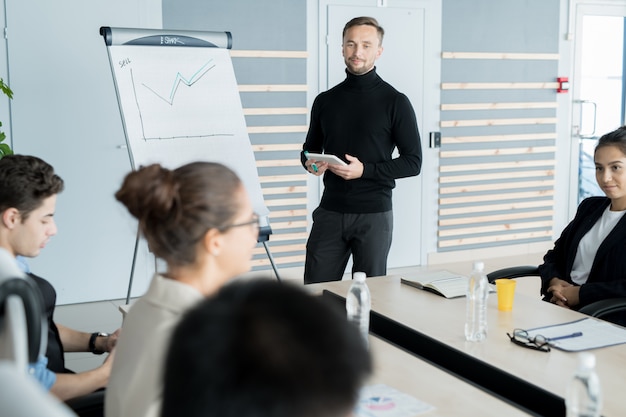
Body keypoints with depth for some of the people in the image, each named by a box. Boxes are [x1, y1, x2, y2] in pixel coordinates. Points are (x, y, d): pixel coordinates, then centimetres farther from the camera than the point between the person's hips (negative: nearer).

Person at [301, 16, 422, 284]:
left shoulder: (395, 102, -4)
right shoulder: (325, 100, 8)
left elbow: (413, 162, -6)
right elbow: (310, 148, 19)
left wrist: (365, 170, -17)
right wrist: (310, 163, -5)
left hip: (373, 215, -3)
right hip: (330, 211, 3)